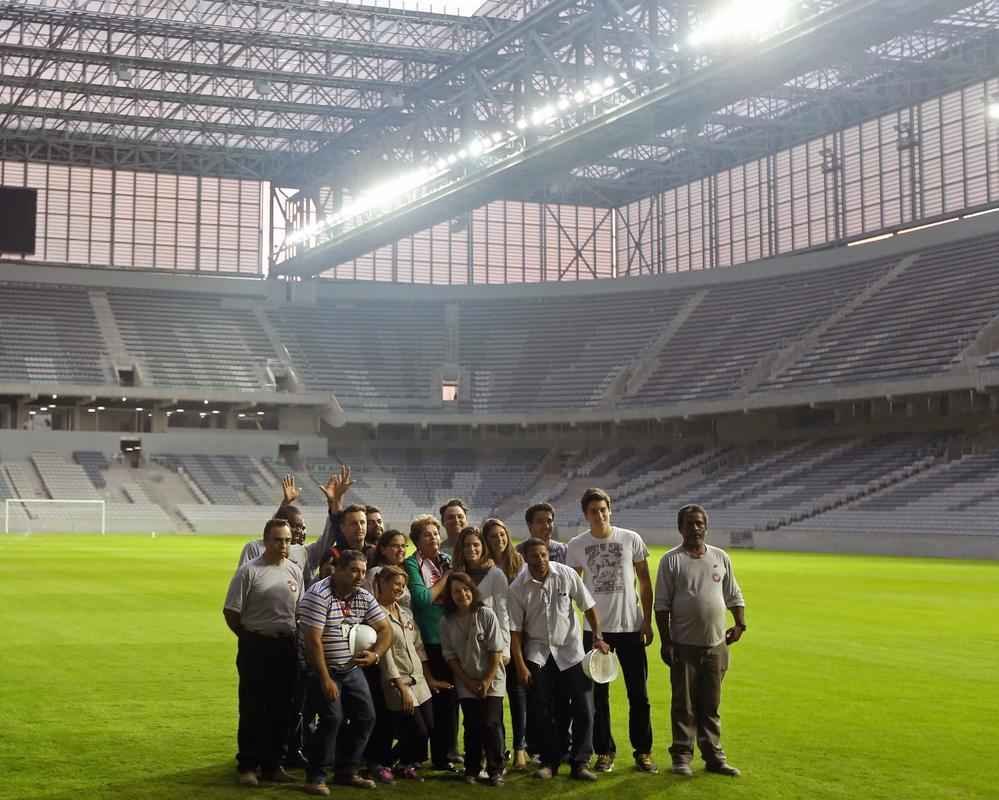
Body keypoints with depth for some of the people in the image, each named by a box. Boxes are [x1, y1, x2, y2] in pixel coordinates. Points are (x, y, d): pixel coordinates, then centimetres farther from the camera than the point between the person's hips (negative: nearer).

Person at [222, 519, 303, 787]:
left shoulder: (295, 571, 7)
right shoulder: (249, 571, -8)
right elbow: (231, 611, -6)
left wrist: (295, 639, 10)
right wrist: (250, 639, 0)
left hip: (287, 646, 5)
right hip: (256, 646, -5)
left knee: (282, 708, 9)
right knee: (252, 708, -1)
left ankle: (272, 764, 19)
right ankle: (247, 765, 7)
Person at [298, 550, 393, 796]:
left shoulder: (364, 597, 2)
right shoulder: (319, 595, -19)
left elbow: (385, 629, 8)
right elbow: (313, 640, -23)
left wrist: (375, 655, -11)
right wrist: (325, 679, -23)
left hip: (352, 668, 7)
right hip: (323, 669, -7)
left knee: (366, 717, 5)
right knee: (332, 719, -17)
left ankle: (347, 772, 19)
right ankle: (315, 777, -6)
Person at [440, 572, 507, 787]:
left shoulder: (486, 614, -10)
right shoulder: (447, 622, -3)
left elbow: (496, 651, -9)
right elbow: (450, 656, 0)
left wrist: (487, 681, -12)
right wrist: (469, 682, -5)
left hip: (492, 681, -2)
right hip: (466, 684, 2)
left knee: (491, 724, -8)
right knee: (472, 726, 3)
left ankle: (495, 770, 2)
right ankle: (472, 769, 16)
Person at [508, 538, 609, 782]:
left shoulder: (567, 575, -8)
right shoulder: (517, 588, -8)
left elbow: (588, 607, 3)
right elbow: (515, 629, -5)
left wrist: (597, 638, 0)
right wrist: (520, 665, -8)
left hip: (569, 651, 0)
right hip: (537, 654, 0)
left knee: (583, 709, -5)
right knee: (541, 712, 2)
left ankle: (579, 763, 6)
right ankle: (549, 762, 17)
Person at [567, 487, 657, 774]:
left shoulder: (631, 540, 0)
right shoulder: (576, 546, 0)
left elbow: (645, 583, 5)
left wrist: (647, 621, -1)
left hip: (631, 627, 0)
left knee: (639, 694, 4)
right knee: (598, 695, 6)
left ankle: (643, 751, 16)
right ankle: (605, 752, 17)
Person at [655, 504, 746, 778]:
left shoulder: (721, 557, 9)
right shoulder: (671, 560, -2)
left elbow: (734, 596, 15)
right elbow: (662, 605, -3)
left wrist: (740, 624, 1)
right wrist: (665, 641, -8)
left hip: (716, 644, 3)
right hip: (684, 645, -3)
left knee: (711, 704, 9)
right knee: (684, 704, 3)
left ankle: (713, 756, 15)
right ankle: (682, 755, 10)